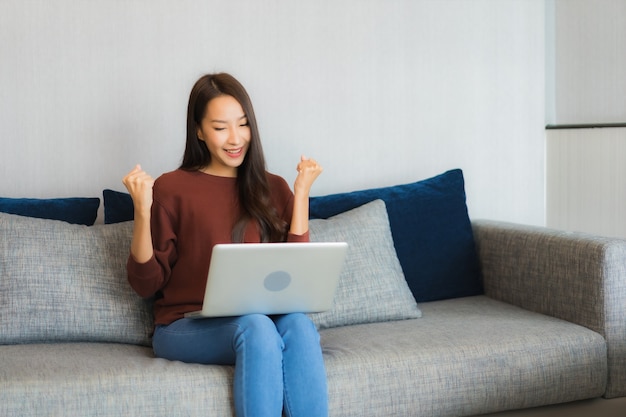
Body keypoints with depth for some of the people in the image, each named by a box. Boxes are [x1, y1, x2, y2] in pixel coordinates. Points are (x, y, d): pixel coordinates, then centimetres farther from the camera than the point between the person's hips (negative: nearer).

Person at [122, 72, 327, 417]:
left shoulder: (273, 189, 12)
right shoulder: (171, 189, 3)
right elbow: (146, 283, 1)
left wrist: (301, 193, 1)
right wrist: (143, 210, -12)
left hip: (262, 318, 3)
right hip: (185, 326, -3)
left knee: (299, 324, -31)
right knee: (256, 327, -34)